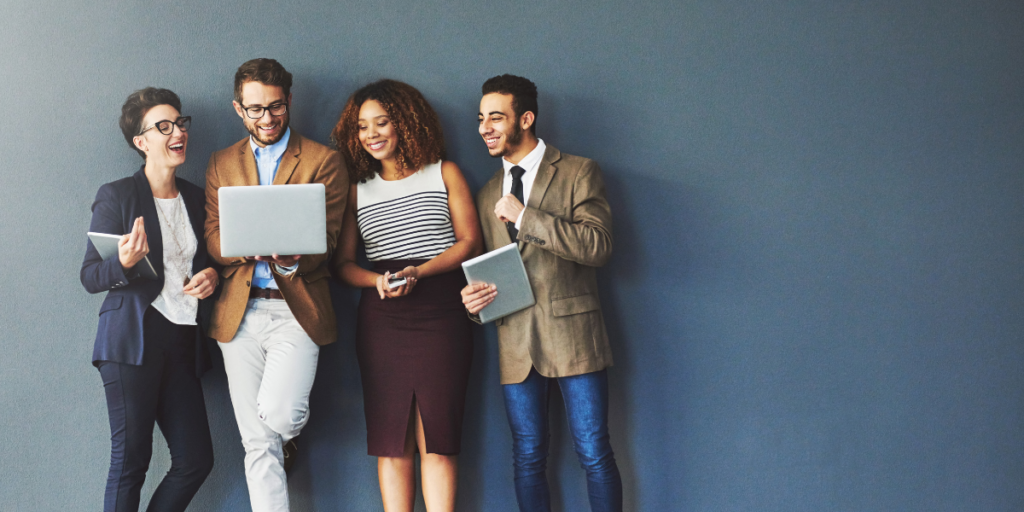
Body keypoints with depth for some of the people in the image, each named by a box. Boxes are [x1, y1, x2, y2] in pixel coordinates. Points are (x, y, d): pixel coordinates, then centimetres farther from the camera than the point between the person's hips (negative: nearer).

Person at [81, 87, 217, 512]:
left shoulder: (194, 197, 16)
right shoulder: (116, 196, -1)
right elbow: (90, 277, -3)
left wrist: (211, 275, 3)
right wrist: (125, 263, -23)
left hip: (182, 344, 6)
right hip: (134, 338, -6)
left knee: (196, 460, 3)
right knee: (130, 459, -5)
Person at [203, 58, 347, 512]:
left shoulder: (323, 161, 3)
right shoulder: (222, 164, 13)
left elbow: (325, 240, -4)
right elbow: (213, 239, 5)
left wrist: (290, 257, -26)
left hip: (296, 308, -3)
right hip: (240, 313, 3)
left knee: (278, 412, -19)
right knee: (257, 443, 4)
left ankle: (289, 440, 18)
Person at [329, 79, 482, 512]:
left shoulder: (443, 173, 11)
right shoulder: (357, 189, 16)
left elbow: (470, 241, 4)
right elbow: (342, 262, 12)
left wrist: (419, 271, -11)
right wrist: (377, 281, -10)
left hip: (441, 313, -2)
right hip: (381, 318, 2)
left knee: (435, 438, -6)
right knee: (391, 439, -2)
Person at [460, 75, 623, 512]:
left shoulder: (578, 173, 1)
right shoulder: (487, 195, 18)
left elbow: (598, 246, -12)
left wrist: (524, 216, -13)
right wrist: (472, 295, 0)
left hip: (572, 333, -4)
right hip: (515, 341, 5)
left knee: (594, 454, -3)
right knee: (527, 460, 7)